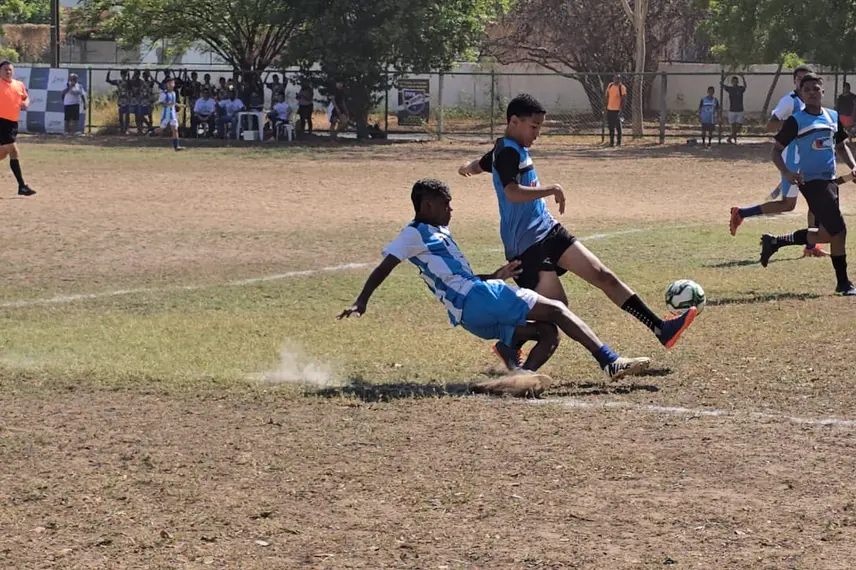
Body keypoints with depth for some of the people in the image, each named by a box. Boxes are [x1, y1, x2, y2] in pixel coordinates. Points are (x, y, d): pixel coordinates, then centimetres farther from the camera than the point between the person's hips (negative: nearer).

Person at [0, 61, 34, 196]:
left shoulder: (19, 85, 9)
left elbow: (26, 97, 24)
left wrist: (26, 103, 1)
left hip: (13, 123, 7)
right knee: (14, 152, -13)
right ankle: (22, 186, -7)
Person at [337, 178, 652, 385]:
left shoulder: (438, 234, 27)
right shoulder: (416, 233, -1)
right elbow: (384, 267, -8)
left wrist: (496, 276, 20)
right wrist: (362, 301, -18)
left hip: (474, 317, 10)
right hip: (477, 299, -10)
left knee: (549, 334, 5)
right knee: (555, 310, -11)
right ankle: (610, 362, -19)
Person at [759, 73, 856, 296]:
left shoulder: (833, 117, 10)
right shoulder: (796, 121, -8)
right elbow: (776, 151, -6)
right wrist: (786, 173, -24)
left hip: (829, 179, 7)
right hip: (811, 181, -7)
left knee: (826, 234, 11)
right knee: (838, 230, -12)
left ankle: (774, 242, 25)